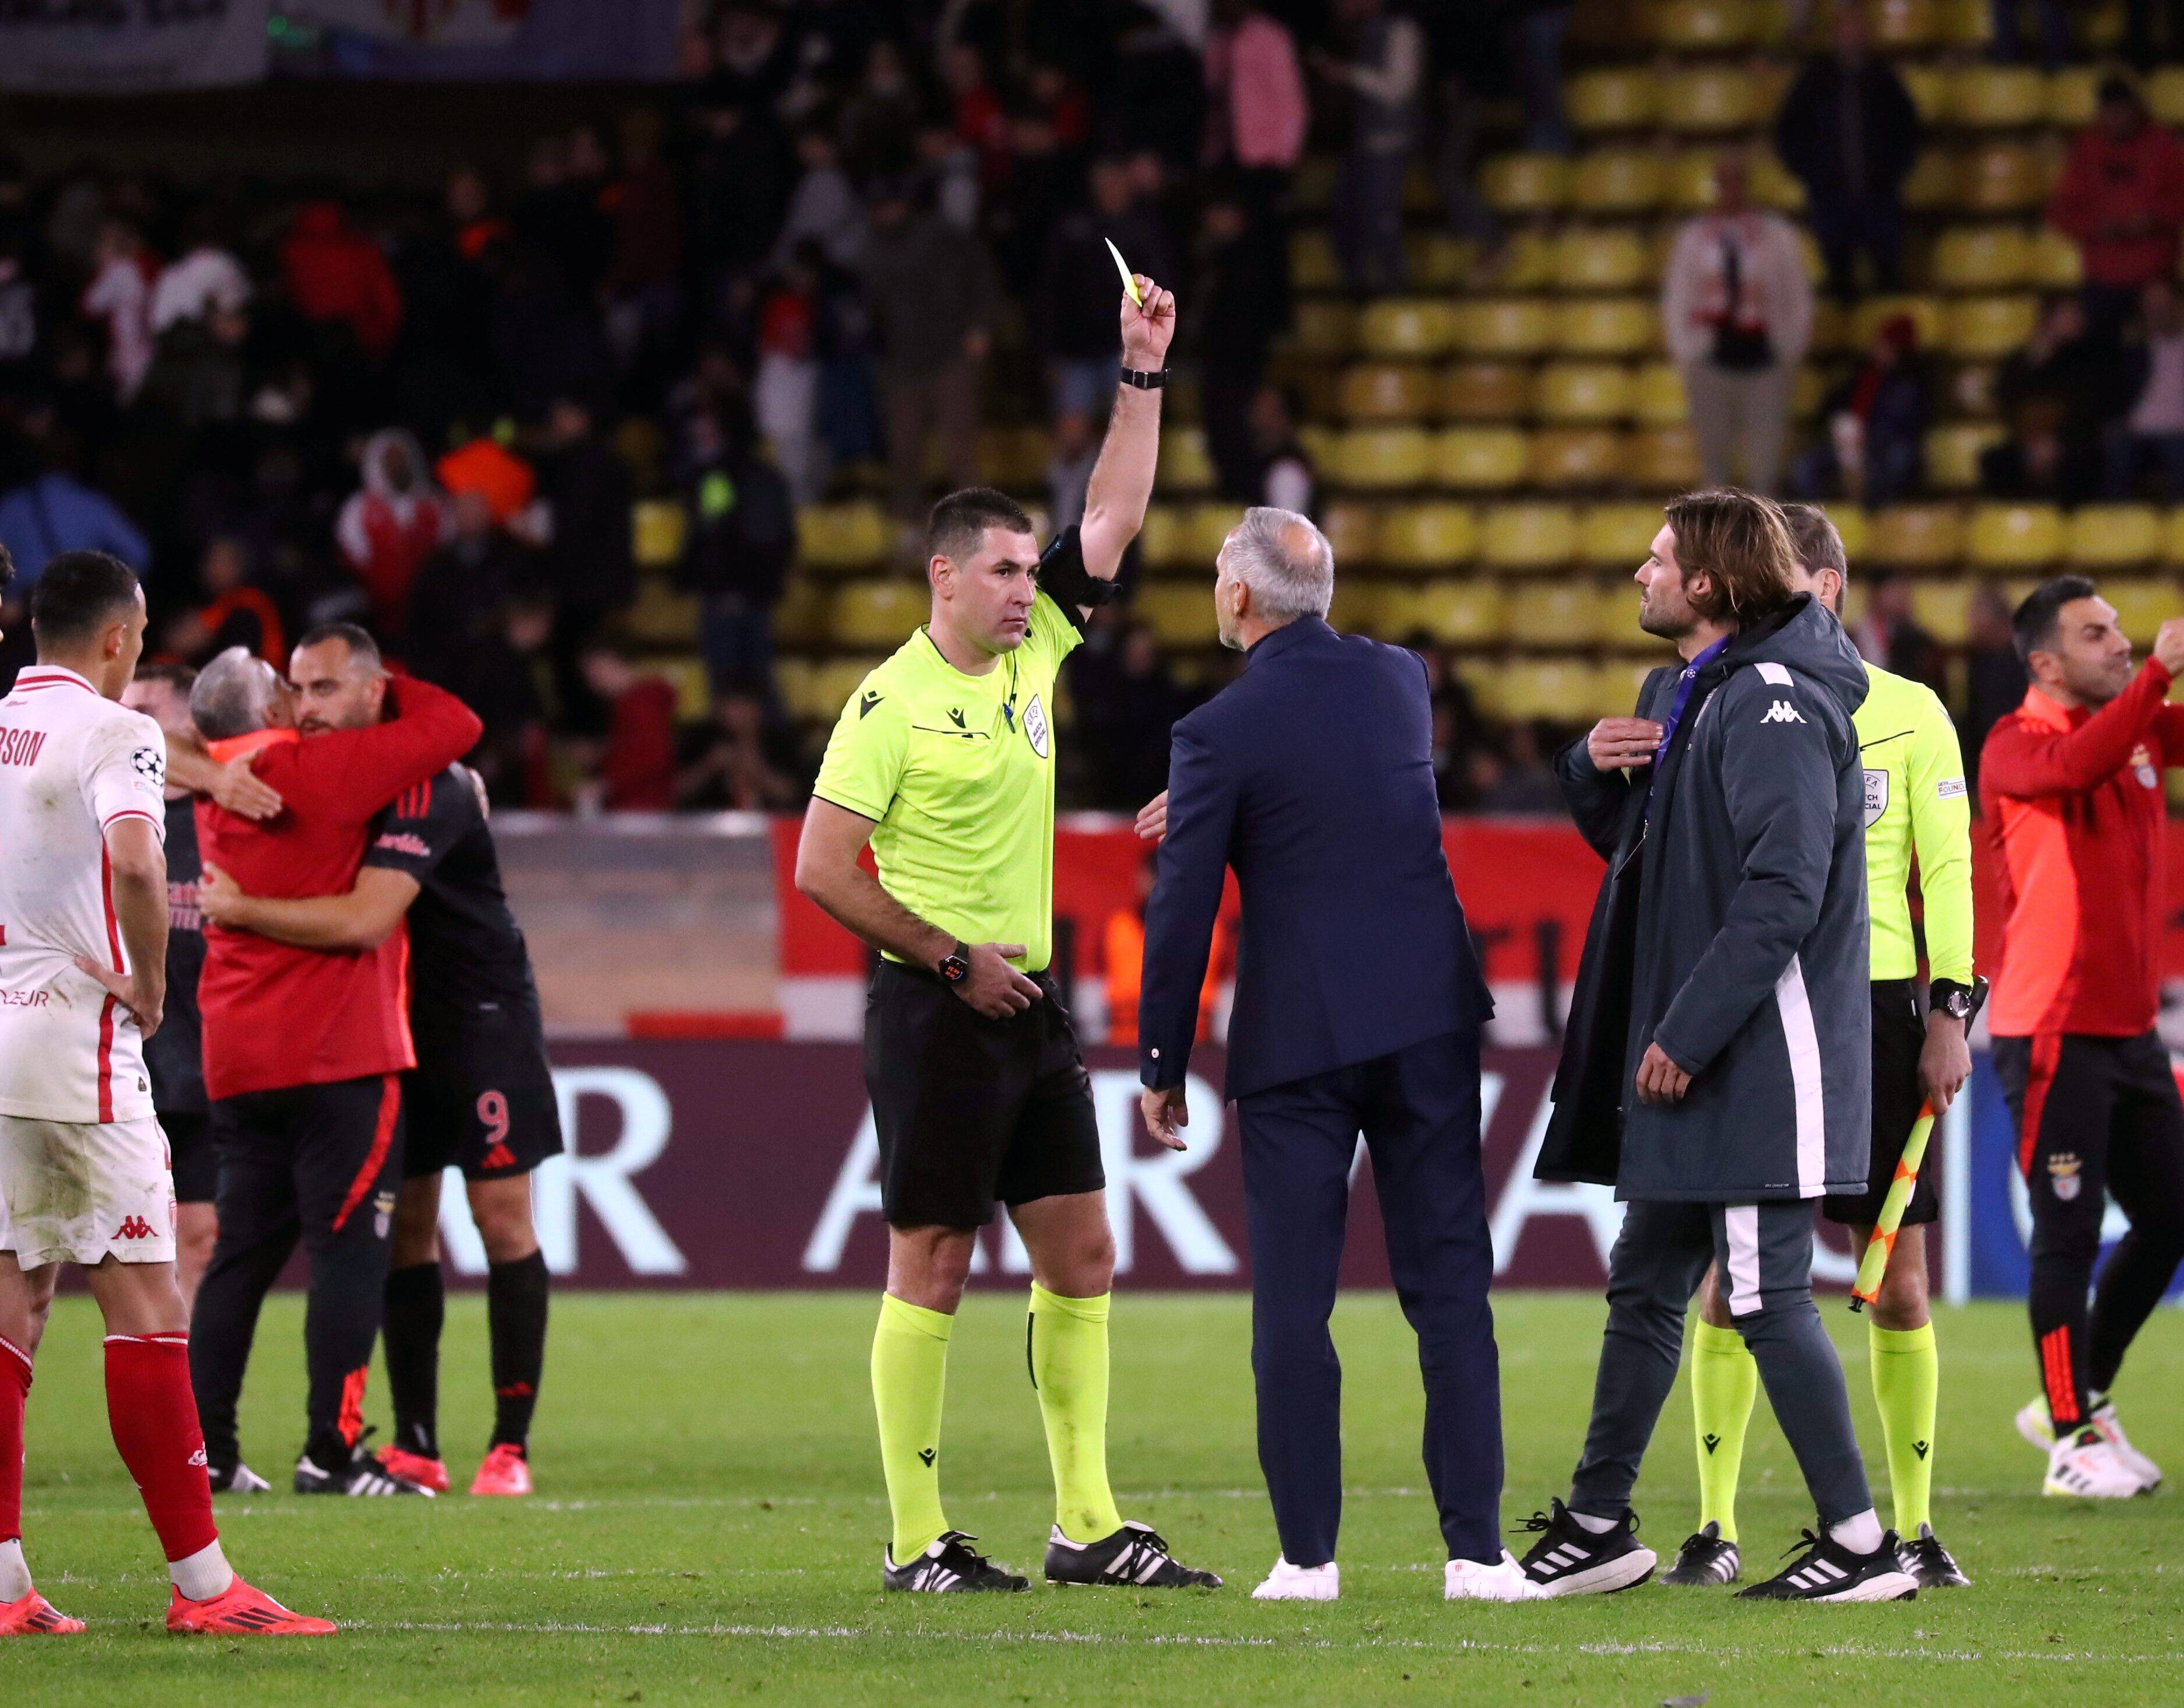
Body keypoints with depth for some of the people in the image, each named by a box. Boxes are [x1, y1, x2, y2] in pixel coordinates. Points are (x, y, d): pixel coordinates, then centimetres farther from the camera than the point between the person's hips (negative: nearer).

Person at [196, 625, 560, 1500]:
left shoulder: (427, 787, -23)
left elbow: (365, 919, -34)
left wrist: (242, 909, -26)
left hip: (482, 1015, -7)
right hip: (391, 1020, 7)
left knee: (502, 1218, -7)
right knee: (403, 1223, 4)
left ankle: (511, 1444, -4)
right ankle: (415, 1445, 5)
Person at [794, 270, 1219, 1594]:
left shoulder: (1033, 652, 9)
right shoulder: (893, 703, -11)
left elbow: (1115, 520, 12)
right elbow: (822, 868, -13)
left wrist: (1144, 376, 4)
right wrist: (950, 959, -11)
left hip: (1032, 1001, 7)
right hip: (935, 1012, -7)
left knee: (1082, 1256, 6)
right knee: (935, 1264, -4)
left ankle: (1089, 1525, 10)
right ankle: (917, 1542, 0)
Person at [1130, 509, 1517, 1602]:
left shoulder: (1222, 734, -10)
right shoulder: (1399, 679, 6)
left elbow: (1183, 916, -7)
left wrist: (1162, 1067, 4)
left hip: (1298, 1039, -4)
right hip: (1428, 1018, 4)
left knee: (1293, 1304, 4)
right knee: (1449, 1289, 5)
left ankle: (1307, 1554, 3)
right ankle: (1476, 1549, 0)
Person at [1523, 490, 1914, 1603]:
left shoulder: (1771, 702, -16)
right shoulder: (1680, 693, 16)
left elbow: (1783, 889, -24)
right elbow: (1626, 838, 26)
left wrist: (1690, 1033, -24)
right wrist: (1596, 767, 4)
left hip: (1760, 1054, -10)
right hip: (1687, 1055, 10)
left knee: (1766, 1293, -8)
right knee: (1644, 1289, 15)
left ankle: (1858, 1546, -4)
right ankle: (1597, 1528, 24)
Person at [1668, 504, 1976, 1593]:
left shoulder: (1910, 714, 6)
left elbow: (1947, 867, 5)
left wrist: (1949, 1012, -3)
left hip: (1876, 1005, -1)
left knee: (1896, 1275, 1)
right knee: (1729, 1270, -4)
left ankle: (1913, 1528, 10)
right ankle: (1715, 1528, 1)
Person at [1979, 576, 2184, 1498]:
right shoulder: (2016, 745, -9)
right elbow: (2075, 766, -30)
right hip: (2052, 1031, -7)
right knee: (2069, 1233, -5)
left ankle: (2081, 1400, 24)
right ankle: (2074, 1443, 1)